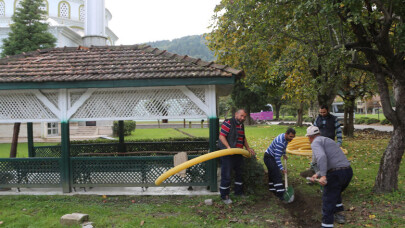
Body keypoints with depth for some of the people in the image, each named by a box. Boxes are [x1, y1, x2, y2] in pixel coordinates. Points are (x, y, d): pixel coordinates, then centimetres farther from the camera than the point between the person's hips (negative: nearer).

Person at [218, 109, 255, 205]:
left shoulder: (241, 125, 14)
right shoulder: (228, 123, -13)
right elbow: (221, 136, -19)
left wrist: (248, 148, 19)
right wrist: (228, 147, -29)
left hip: (238, 154, 9)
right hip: (227, 154, -9)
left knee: (239, 173, 19)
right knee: (226, 175, -3)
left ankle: (238, 192, 34)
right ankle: (224, 196, 8)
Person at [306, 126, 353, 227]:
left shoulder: (315, 143, -3)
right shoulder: (327, 140, 26)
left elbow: (321, 157, -25)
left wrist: (323, 176, -28)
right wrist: (317, 174, 23)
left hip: (335, 174, -9)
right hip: (348, 171, 9)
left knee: (328, 204, 1)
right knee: (336, 193, 35)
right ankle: (339, 215, 46)